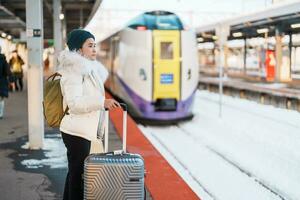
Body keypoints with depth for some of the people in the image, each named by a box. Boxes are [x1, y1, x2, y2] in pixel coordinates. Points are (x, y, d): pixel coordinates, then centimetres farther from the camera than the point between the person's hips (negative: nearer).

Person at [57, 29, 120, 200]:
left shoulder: (88, 68, 15)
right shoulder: (74, 69, -15)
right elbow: (74, 103, -24)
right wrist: (102, 102, -28)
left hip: (83, 130, 10)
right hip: (77, 131, -10)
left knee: (75, 172, 17)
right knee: (78, 174, -4)